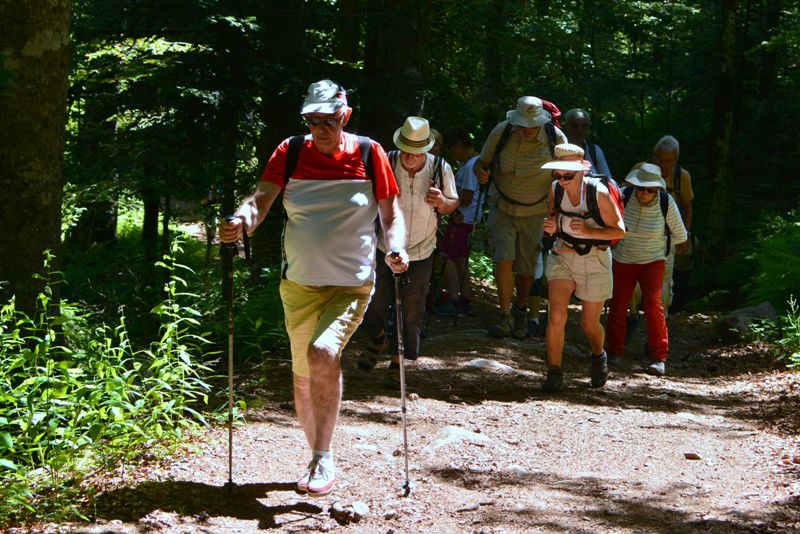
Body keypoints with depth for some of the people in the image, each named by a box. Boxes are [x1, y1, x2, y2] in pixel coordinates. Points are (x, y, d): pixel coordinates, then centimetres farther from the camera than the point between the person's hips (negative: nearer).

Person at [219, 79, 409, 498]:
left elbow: (391, 213, 4)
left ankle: (323, 460, -16)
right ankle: (319, 457, 31)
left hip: (352, 283, -3)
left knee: (323, 354, -26)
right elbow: (262, 199, -10)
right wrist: (243, 220, -32)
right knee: (303, 374, 11)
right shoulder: (290, 152, 0)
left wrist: (396, 249, -15)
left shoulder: (368, 154, -3)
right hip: (299, 283, 3)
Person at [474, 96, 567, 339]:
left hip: (535, 211, 0)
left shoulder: (555, 138, -15)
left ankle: (520, 311, 32)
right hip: (502, 207, 0)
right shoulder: (501, 132, -15)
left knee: (527, 268, 7)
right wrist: (480, 173, -25)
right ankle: (506, 317, -6)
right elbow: (482, 162, -2)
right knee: (503, 260, -16)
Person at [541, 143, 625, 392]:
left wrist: (588, 232, -28)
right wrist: (551, 226, -13)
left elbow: (619, 230, -13)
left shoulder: (599, 194, -20)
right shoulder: (555, 190, -8)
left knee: (590, 324, 10)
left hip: (595, 262, -2)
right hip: (562, 257, 2)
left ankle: (598, 356, 43)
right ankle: (554, 373, -9)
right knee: (556, 315, -17)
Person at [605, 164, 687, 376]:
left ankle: (659, 357, -8)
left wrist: (655, 240, 2)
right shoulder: (623, 197, -19)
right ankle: (613, 352, 20)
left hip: (653, 261, -1)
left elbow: (680, 236, -4)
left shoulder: (666, 203, -18)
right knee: (618, 306, -1)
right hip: (623, 260, 1)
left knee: (653, 304, -16)